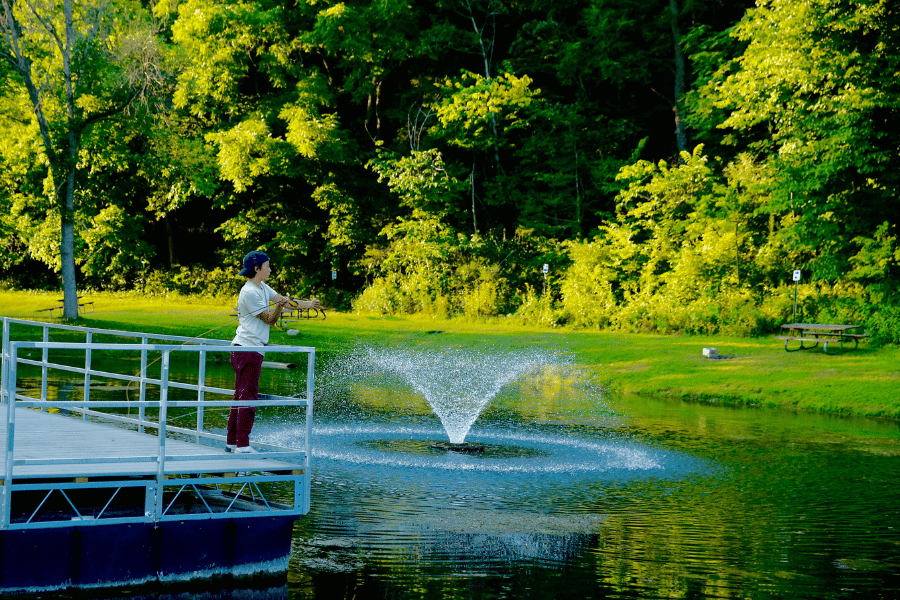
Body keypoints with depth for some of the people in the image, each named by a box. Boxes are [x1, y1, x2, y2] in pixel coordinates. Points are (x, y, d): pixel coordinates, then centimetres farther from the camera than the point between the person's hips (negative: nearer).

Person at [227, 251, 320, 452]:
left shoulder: (262, 287, 13)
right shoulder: (250, 292, -16)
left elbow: (283, 299, 19)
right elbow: (269, 320, -13)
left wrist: (307, 304, 18)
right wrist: (280, 305, -29)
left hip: (250, 350, 11)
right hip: (248, 349, -11)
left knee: (241, 396, 13)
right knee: (248, 397, -9)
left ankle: (232, 442, 18)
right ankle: (242, 445, -8)